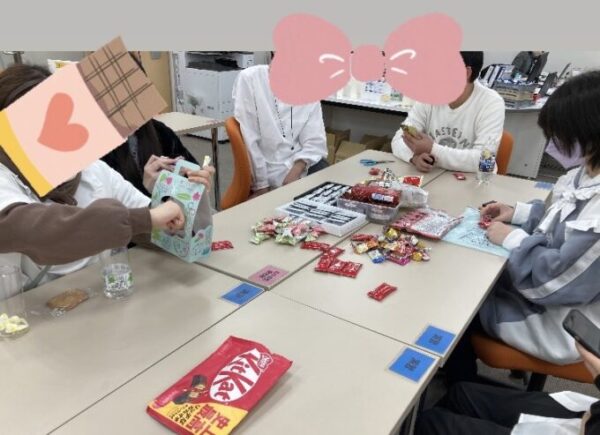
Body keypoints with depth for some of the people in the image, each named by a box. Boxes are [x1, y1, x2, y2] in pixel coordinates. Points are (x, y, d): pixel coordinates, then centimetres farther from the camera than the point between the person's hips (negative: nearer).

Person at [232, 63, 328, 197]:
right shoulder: (249, 79, -7)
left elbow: (315, 141, -1)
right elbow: (248, 139, -11)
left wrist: (295, 173, -16)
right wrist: (261, 186, -14)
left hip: (302, 165, 5)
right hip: (270, 170, -4)